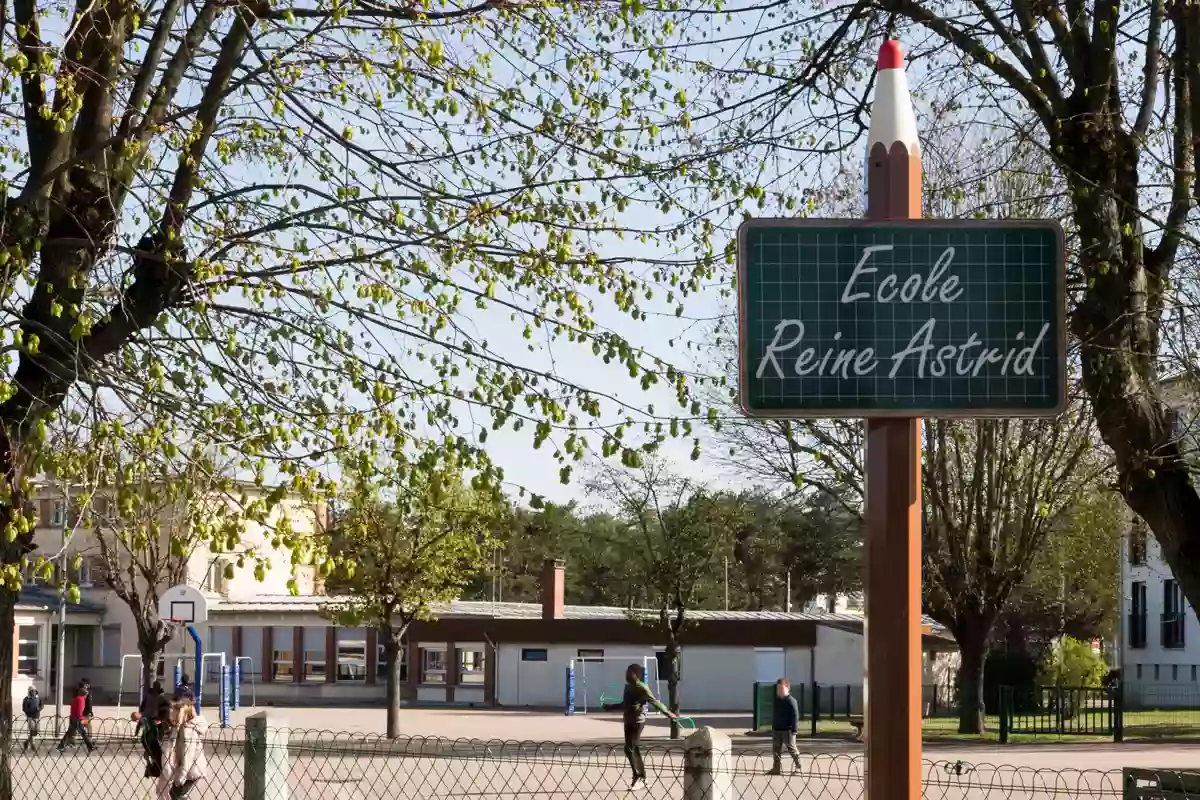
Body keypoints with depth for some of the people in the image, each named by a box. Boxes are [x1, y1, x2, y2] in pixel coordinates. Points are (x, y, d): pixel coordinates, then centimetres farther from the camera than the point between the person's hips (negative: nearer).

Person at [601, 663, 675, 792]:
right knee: (635, 750, 10)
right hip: (628, 722, 9)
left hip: (637, 722, -9)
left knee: (629, 749, -14)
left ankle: (638, 777, -8)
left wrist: (668, 714, -20)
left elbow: (655, 702, -14)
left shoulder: (642, 688, -12)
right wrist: (610, 707, 28)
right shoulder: (628, 687, 14)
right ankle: (641, 779, 15)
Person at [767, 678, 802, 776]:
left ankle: (799, 766, 16)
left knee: (792, 748, 3)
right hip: (776, 730, 7)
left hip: (787, 730, -7)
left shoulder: (791, 701, -14)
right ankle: (776, 768, 11)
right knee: (776, 749, 7)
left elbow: (795, 716, -16)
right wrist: (773, 726, 17)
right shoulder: (776, 700, 10)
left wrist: (794, 729, -19)